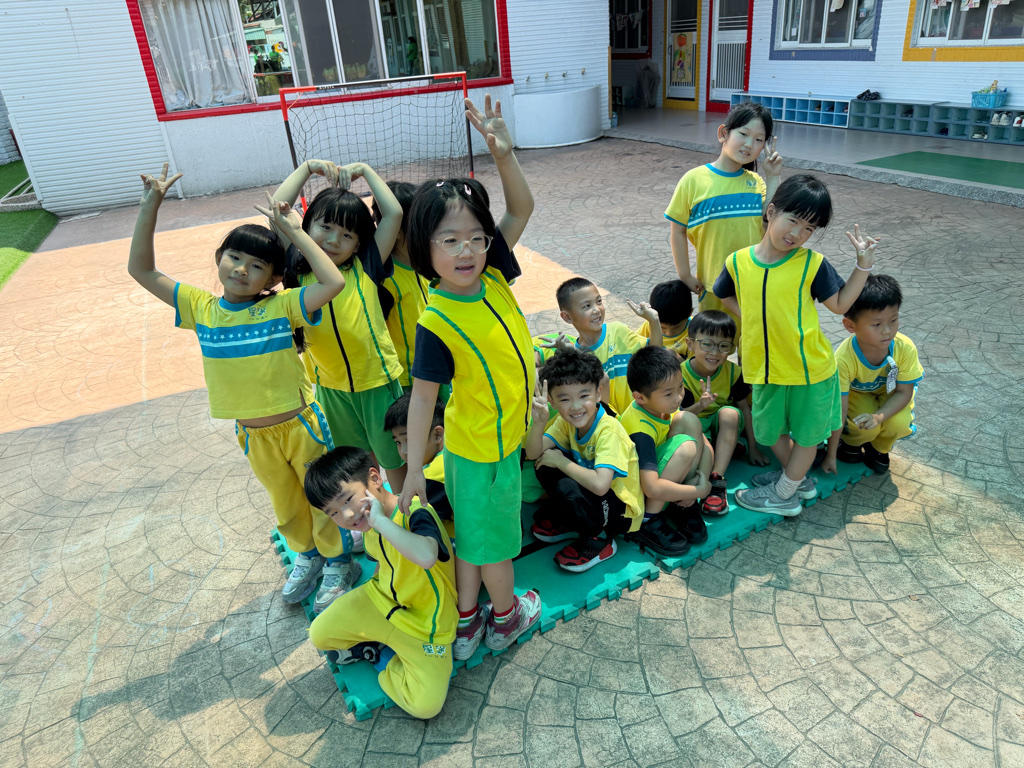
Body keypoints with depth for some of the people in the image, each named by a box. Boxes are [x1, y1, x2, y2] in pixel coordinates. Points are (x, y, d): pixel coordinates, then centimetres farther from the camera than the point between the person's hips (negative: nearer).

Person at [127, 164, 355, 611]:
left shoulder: (279, 307, -17)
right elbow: (141, 271, -3)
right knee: (285, 504, 24)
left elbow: (333, 282, -32)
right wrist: (150, 207, -10)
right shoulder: (201, 308, -5)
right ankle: (305, 555, 50)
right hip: (253, 436, 4)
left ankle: (338, 561, 39)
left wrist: (295, 232, -27)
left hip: (301, 424, -4)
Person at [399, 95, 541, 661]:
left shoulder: (492, 275, -8)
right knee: (494, 536, 16)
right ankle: (506, 617, 41)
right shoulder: (437, 322, -25)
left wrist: (503, 153, -20)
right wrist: (413, 469, -15)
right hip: (484, 448, -7)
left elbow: (521, 209, -5)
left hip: (500, 434, 7)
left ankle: (467, 623, 40)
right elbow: (422, 397, -20)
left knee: (473, 534, 21)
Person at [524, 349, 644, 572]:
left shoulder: (609, 432, -28)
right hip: (591, 495, 7)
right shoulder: (566, 421, -6)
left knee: (567, 488, -33)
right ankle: (563, 522, 10)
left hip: (622, 511, -7)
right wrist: (538, 422, -31)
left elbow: (600, 484, -41)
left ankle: (598, 540, -6)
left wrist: (561, 461, -27)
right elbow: (533, 454, -12)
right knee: (545, 463, -11)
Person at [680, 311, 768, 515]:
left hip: (724, 428, 2)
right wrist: (700, 406, -40)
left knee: (729, 412, -32)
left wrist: (752, 447, -1)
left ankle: (717, 479, -36)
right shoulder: (682, 374, -17)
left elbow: (744, 407, -2)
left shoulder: (732, 372, -10)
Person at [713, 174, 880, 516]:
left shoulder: (811, 264, -13)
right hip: (765, 368, 3)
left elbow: (840, 304, -3)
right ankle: (798, 478, 47)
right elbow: (725, 296, 11)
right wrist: (752, 319, 0)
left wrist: (863, 264, -10)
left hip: (809, 368, -2)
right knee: (771, 430, 21)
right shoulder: (738, 262, -8)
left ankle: (783, 494, 34)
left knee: (807, 433, 14)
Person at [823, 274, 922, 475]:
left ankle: (879, 448, 10)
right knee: (864, 427, -29)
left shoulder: (905, 348, -30)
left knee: (899, 424, -26)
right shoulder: (843, 359, -36)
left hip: (889, 392, 2)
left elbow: (904, 392, -17)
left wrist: (879, 416, -39)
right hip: (856, 392, -2)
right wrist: (831, 455, -21)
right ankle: (851, 441, 10)